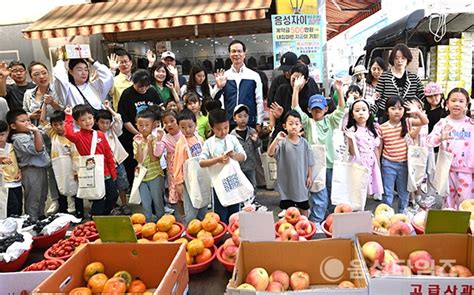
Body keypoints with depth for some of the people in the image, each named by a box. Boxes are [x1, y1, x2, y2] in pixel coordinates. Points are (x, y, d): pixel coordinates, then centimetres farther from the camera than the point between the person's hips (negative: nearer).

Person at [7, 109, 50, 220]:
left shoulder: (31, 133, 7)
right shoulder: (19, 139, -18)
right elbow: (37, 149, -30)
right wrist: (36, 132, -35)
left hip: (41, 168, 9)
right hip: (32, 171, -9)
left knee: (42, 197, 22)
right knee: (33, 200, 1)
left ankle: (41, 218, 37)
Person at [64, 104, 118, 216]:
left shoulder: (100, 134, 4)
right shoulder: (78, 137, -7)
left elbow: (108, 154, 8)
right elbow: (68, 133, -32)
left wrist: (113, 172, 9)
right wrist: (69, 118, -17)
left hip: (107, 174, 5)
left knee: (113, 197, 15)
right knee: (99, 201, 3)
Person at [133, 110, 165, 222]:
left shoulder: (155, 139, -9)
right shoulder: (136, 141, 1)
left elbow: (154, 158, -18)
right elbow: (139, 159, -9)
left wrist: (149, 143, -25)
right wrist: (139, 144, -19)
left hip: (155, 175, -3)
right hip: (142, 175, 3)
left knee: (158, 201, 9)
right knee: (145, 203, 12)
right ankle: (148, 221, 26)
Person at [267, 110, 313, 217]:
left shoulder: (304, 143, -5)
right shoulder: (282, 142, -12)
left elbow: (309, 162, 2)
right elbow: (270, 153, -26)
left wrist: (310, 176, 1)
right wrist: (276, 139, -36)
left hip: (301, 180, 2)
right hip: (287, 180, -2)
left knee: (303, 207, 18)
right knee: (288, 208, 14)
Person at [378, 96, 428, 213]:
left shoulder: (407, 122, -3)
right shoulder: (382, 128, -9)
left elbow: (425, 122, -8)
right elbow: (379, 148, -2)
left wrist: (417, 111, -26)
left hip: (404, 164, 2)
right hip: (388, 164, -2)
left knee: (404, 192, 16)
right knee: (387, 193, 8)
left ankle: (402, 214, 32)